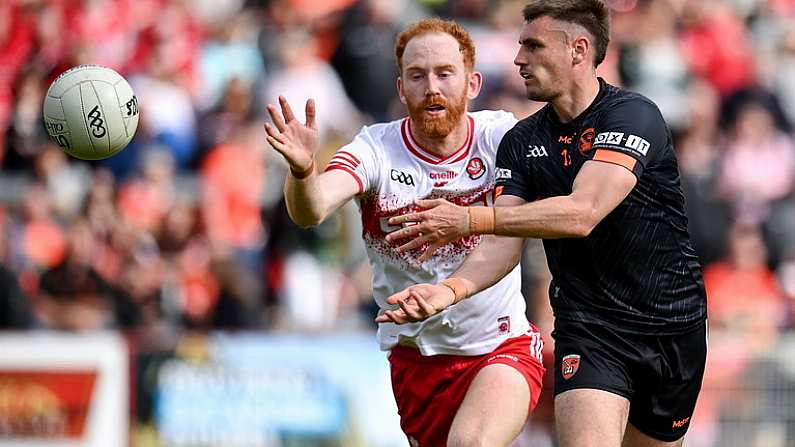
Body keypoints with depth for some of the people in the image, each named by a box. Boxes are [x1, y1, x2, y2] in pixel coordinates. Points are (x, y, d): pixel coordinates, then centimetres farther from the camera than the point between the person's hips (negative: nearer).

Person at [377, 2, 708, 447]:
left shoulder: (633, 115, -14)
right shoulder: (521, 142, 4)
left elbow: (582, 213, -27)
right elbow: (504, 245, -5)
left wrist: (470, 219, -31)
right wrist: (452, 289, -27)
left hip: (672, 323, -2)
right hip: (588, 324, 2)